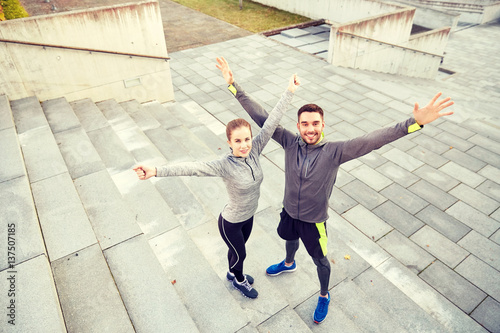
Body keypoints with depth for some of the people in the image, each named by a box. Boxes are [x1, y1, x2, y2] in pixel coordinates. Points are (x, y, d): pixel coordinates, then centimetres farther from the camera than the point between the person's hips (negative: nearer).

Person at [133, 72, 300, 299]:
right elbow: (192, 168, -45)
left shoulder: (254, 150, -19)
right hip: (231, 222, -5)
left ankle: (234, 273, 62)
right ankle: (238, 280, 55)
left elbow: (271, 121, -22)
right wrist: (155, 171, -56)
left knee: (238, 249, 30)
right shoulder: (225, 165, -33)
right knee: (239, 253, 21)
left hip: (249, 216, 5)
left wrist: (289, 92, -23)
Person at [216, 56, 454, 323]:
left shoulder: (334, 152, -27)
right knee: (290, 238, 35)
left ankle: (324, 297, 51)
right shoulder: (290, 143, -20)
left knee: (320, 261, 20)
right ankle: (289, 264, 70)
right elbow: (260, 116, -20)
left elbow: (372, 140, -38)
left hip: (314, 220, -3)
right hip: (289, 212, 3)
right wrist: (233, 86, -23)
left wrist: (414, 122, -49)